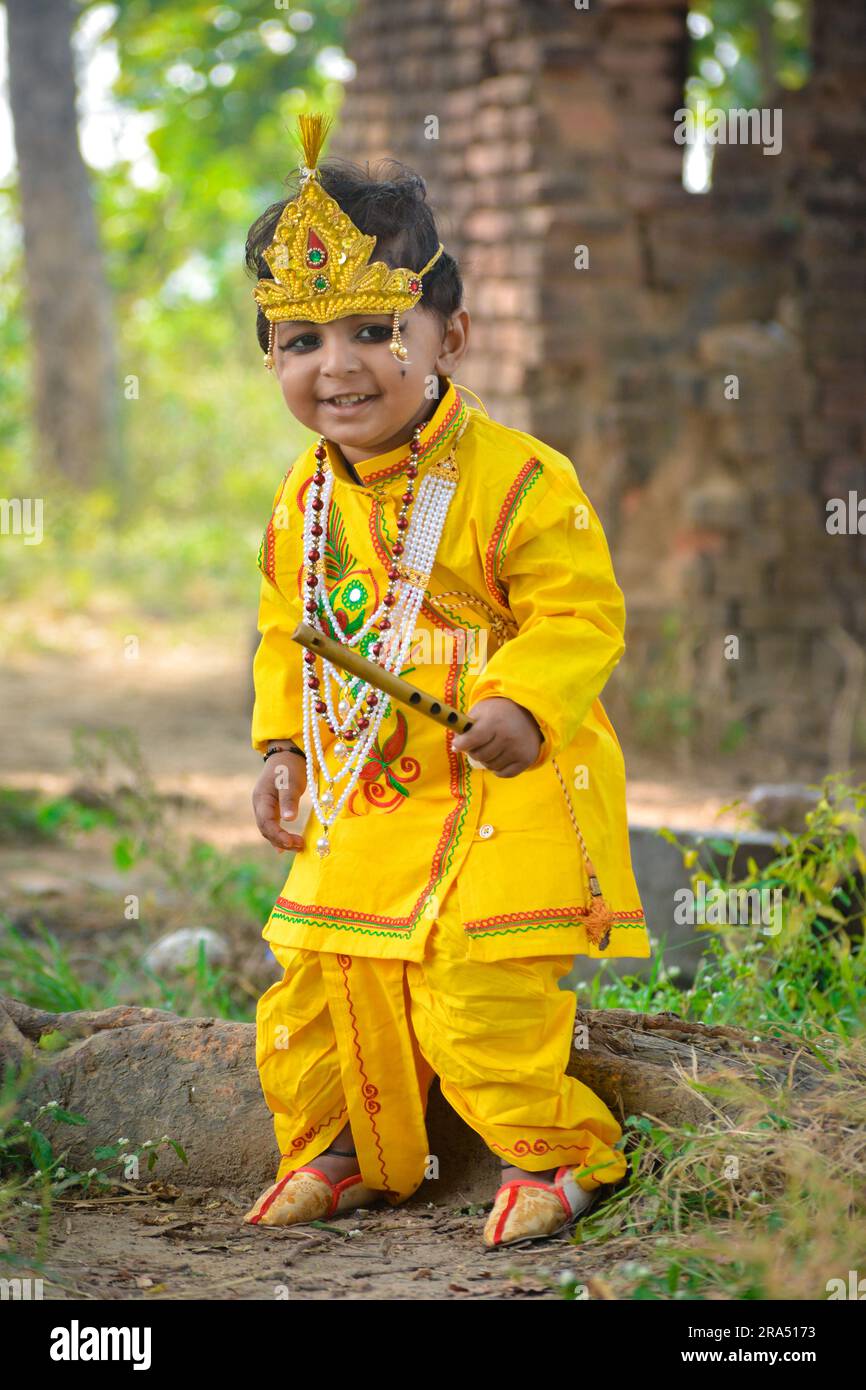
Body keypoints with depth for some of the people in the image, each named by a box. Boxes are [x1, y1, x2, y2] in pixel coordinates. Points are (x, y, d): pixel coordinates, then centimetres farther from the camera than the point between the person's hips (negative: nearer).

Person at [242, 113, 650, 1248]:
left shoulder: (514, 479, -15)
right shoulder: (306, 499, 6)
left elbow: (582, 614, -16)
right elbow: (286, 632, 19)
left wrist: (523, 704, -32)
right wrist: (282, 745, 11)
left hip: (501, 795, -7)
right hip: (358, 804, 7)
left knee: (480, 997, -11)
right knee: (318, 986, 11)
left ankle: (561, 1150, 13)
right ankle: (340, 1152, 34)